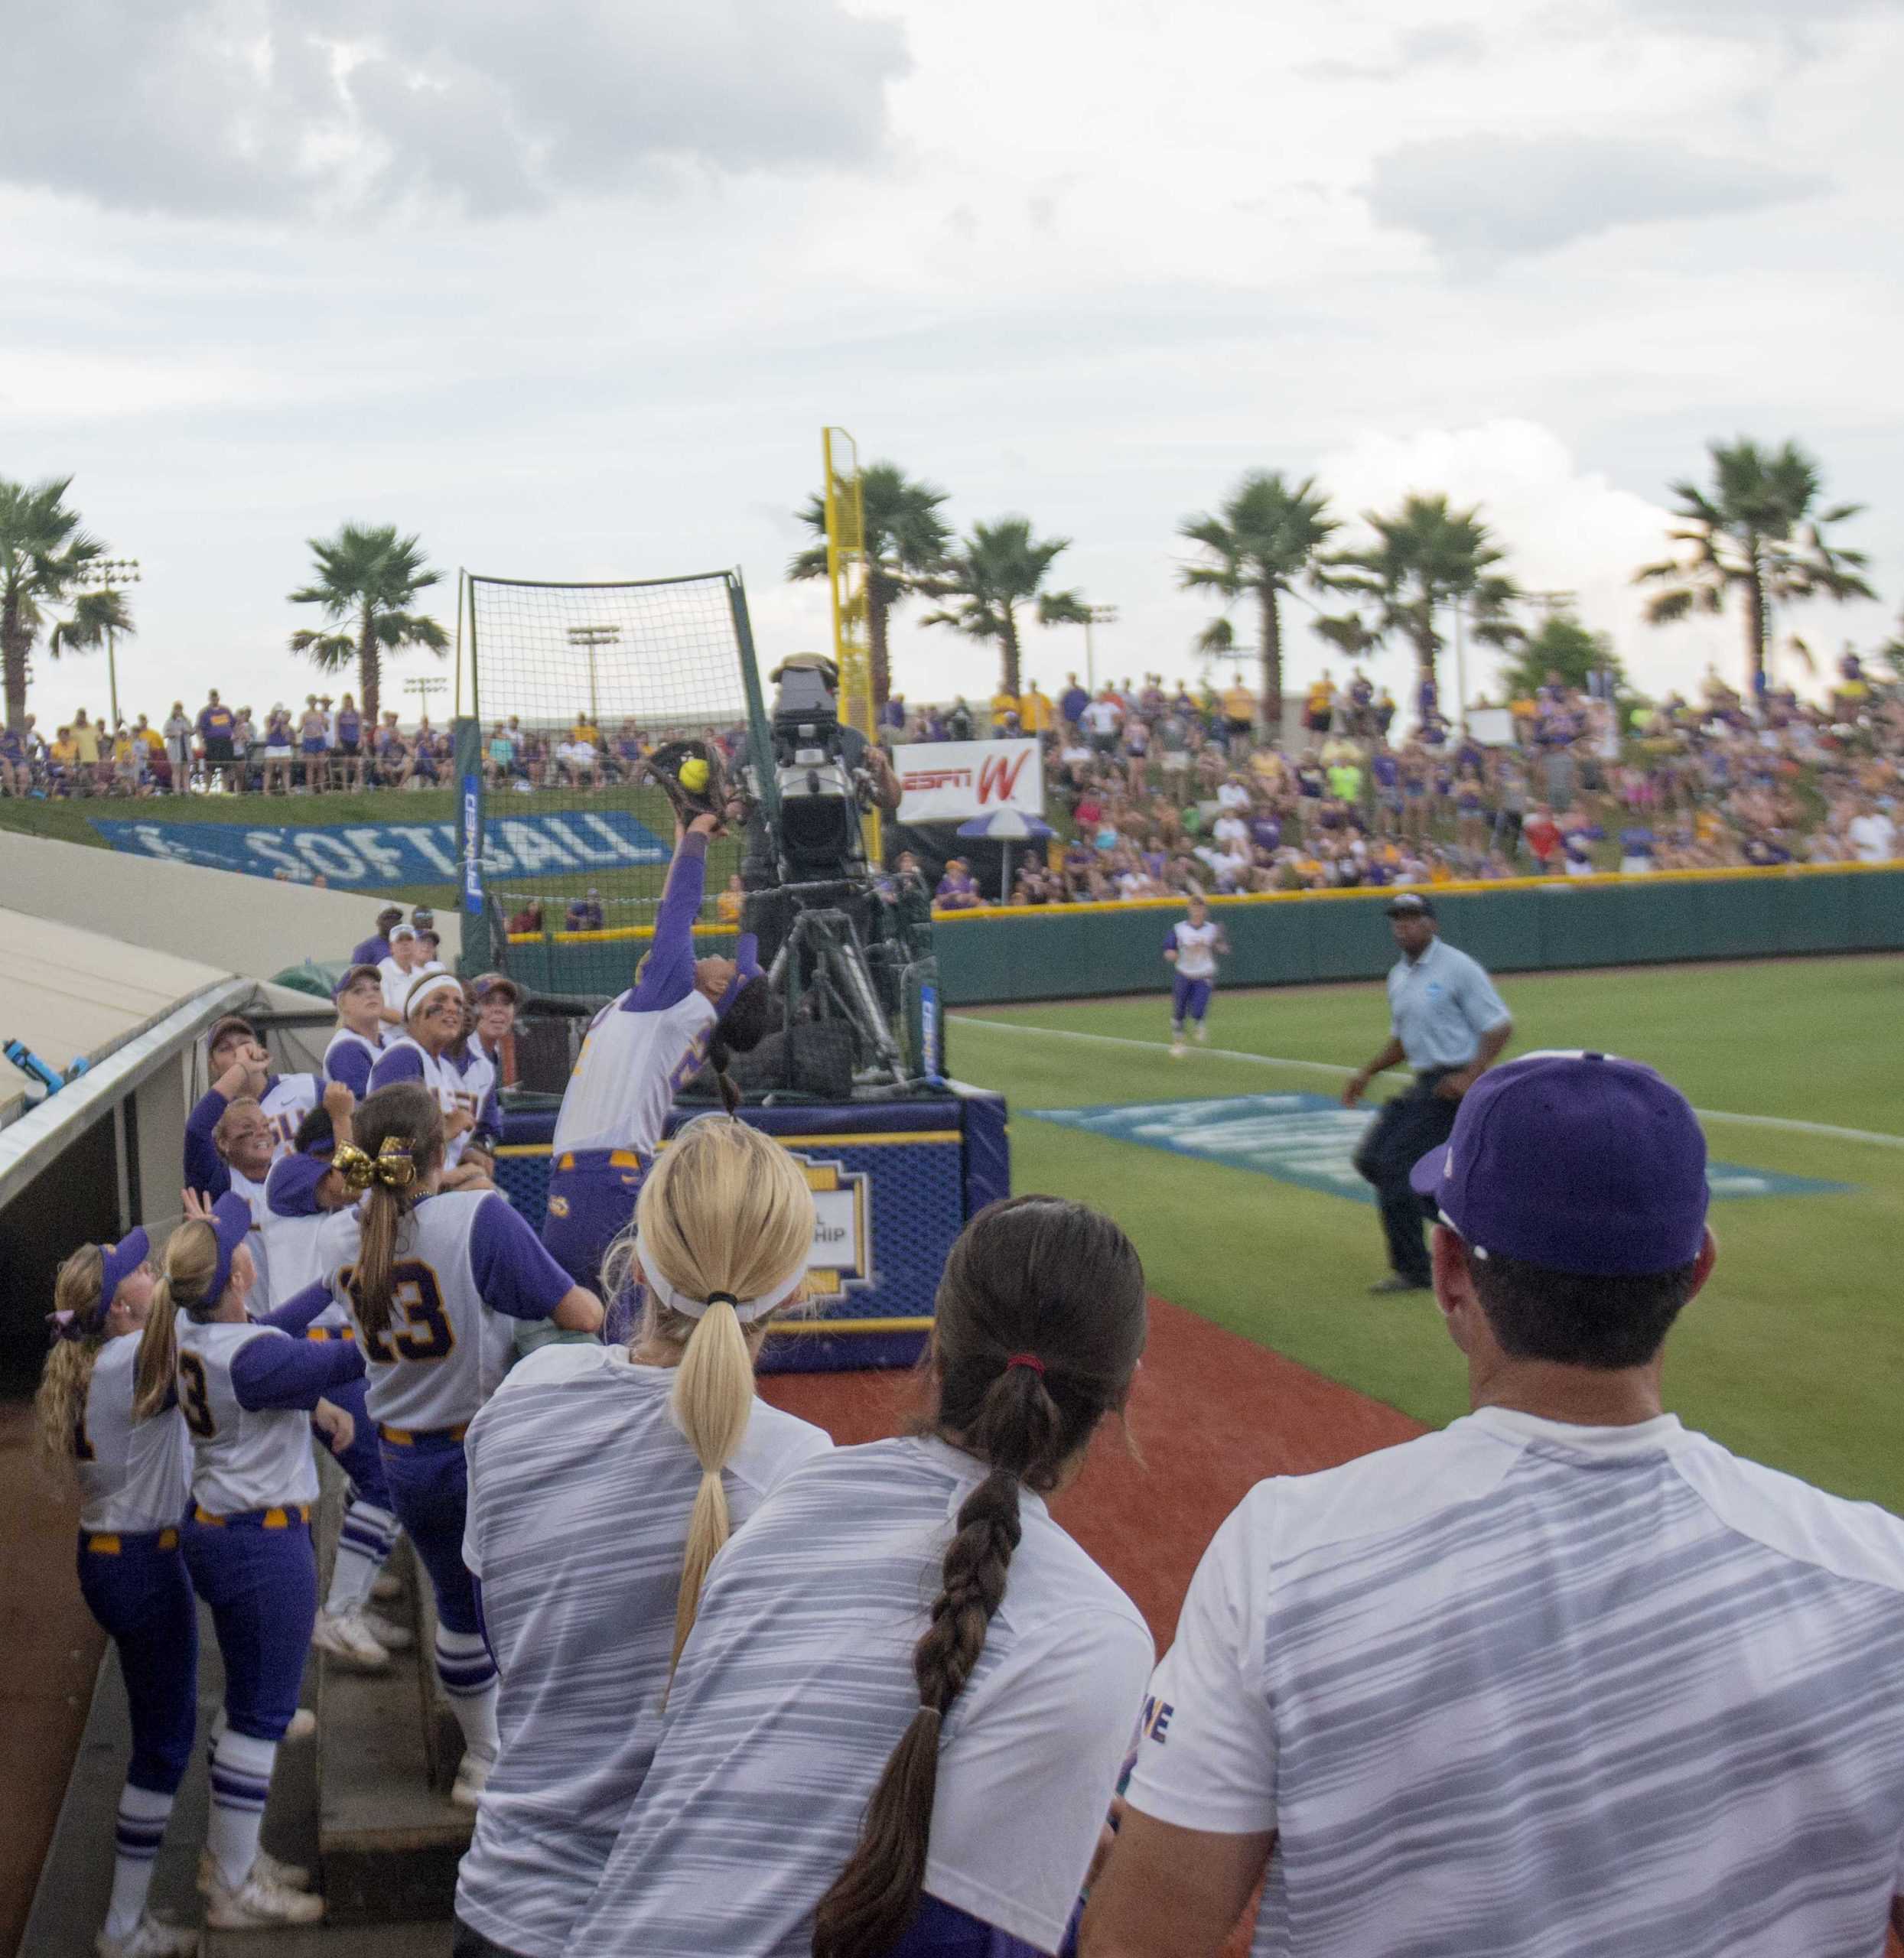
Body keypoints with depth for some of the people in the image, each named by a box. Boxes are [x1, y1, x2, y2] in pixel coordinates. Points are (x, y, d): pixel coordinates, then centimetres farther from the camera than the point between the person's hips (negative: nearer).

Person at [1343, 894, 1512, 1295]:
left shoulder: (1457, 968, -12)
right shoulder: (1398, 976, 13)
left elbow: (1500, 1028, -14)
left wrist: (1470, 1077, -25)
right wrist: (1368, 1072, 15)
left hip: (1455, 1084, -9)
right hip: (1424, 1085, 9)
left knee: (1394, 1164, -13)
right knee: (1370, 1158, 6)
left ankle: (1412, 1270, -3)